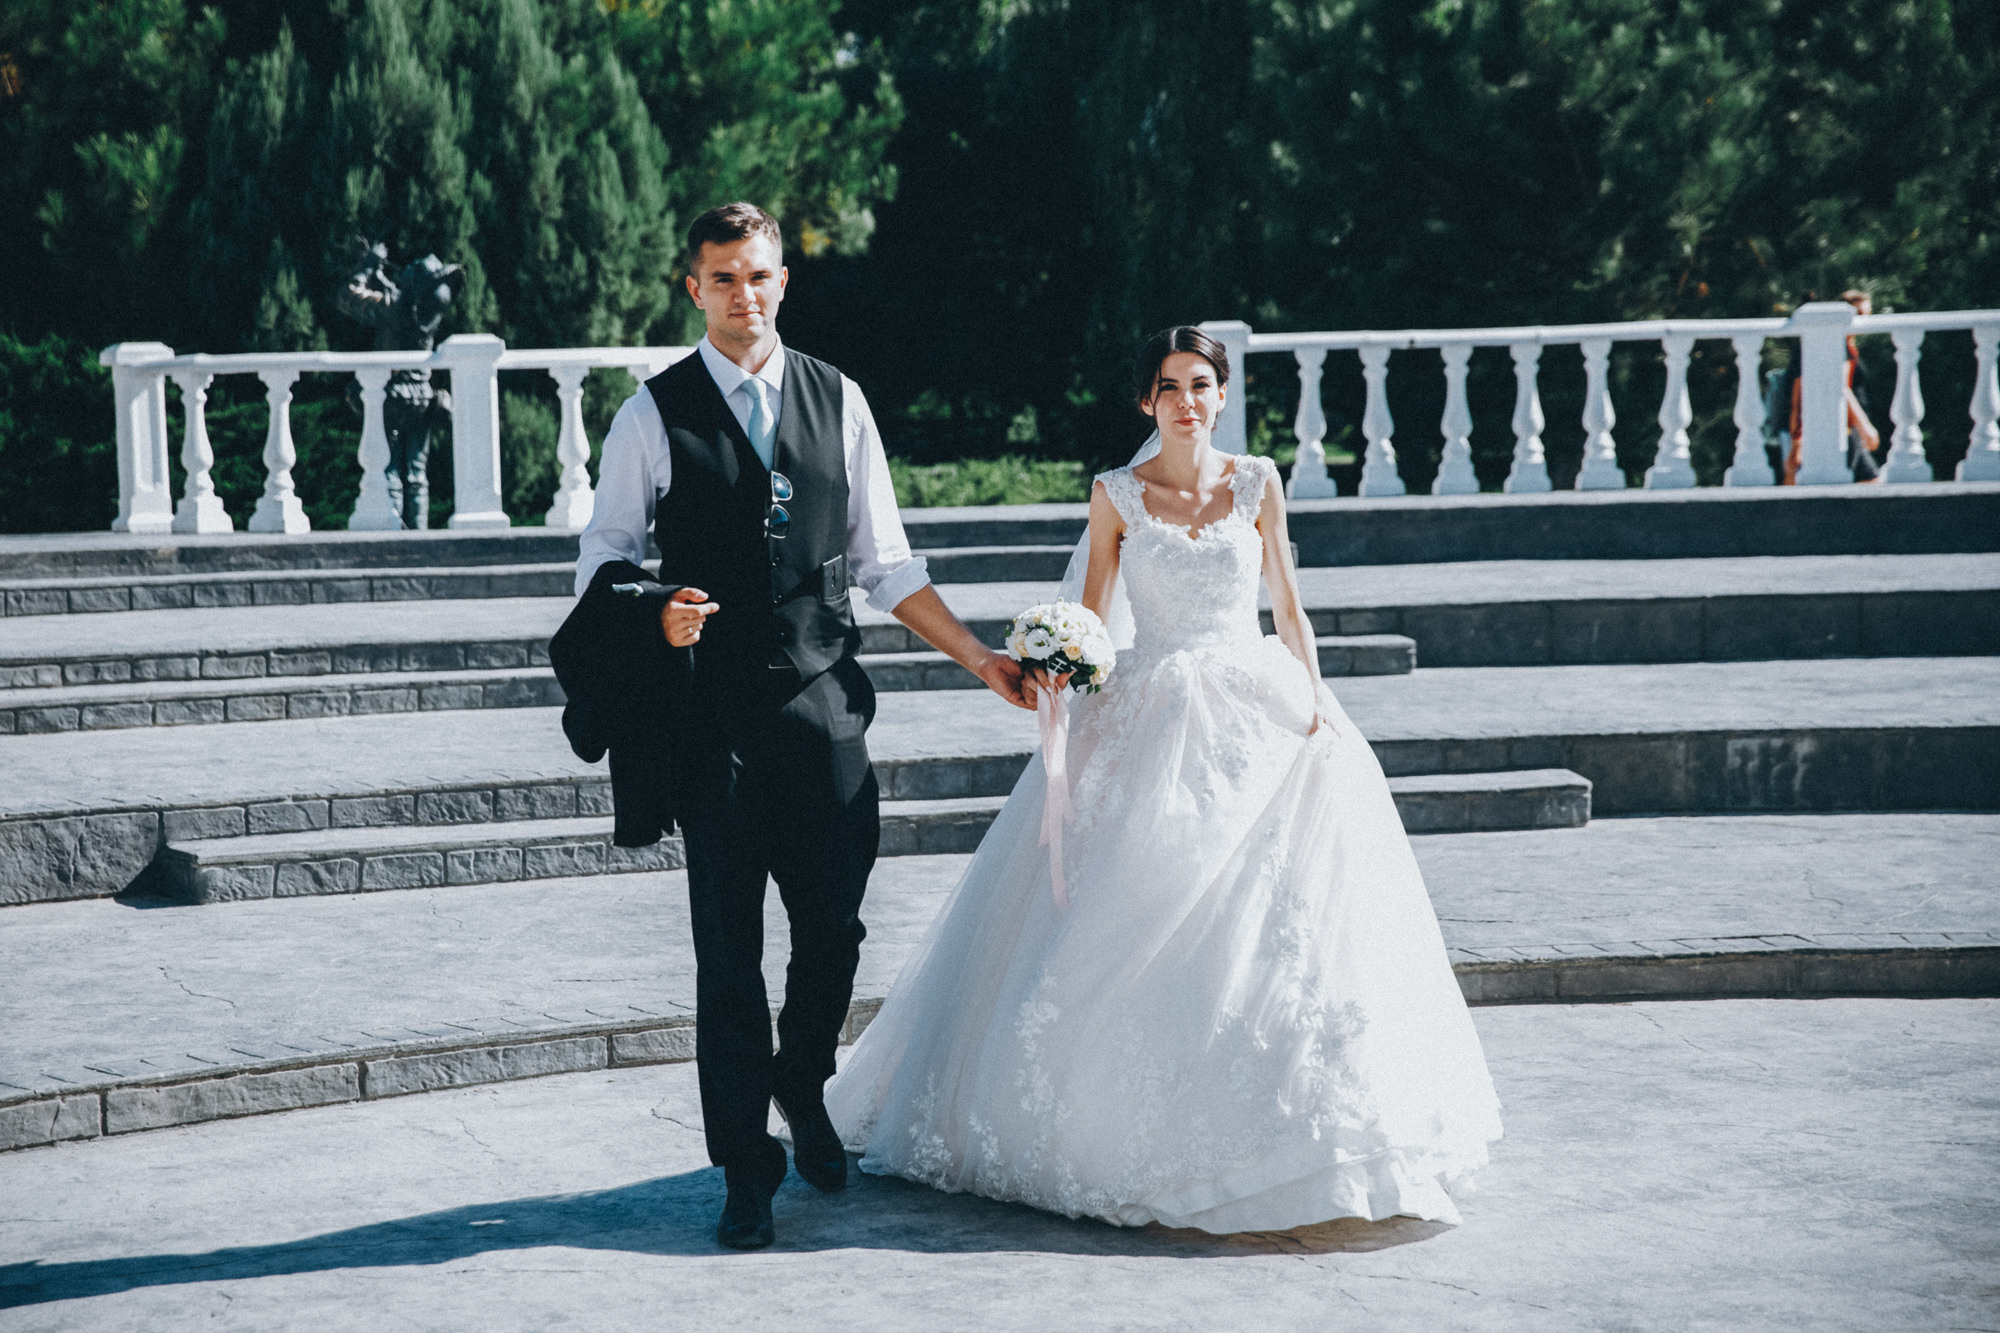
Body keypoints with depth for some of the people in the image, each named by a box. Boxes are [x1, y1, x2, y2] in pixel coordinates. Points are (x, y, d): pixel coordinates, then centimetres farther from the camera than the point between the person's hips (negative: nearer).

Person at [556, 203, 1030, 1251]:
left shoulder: (836, 400, 9)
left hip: (823, 696, 2)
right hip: (713, 706, -2)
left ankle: (803, 1085, 35)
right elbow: (603, 552, 5)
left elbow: (885, 565, 12)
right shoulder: (655, 414, 2)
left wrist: (979, 659, 7)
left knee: (835, 922, 5)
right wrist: (656, 612, -16)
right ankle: (745, 1168, 13)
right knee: (728, 943, 1)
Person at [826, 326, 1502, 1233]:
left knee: (1265, 926, -3)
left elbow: (1288, 610, 9)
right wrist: (1051, 664, -16)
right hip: (1147, 726, 0)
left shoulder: (1256, 484, 5)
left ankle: (1273, 1129, 11)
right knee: (1133, 929, -3)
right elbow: (1090, 620, 4)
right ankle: (1127, 1125, 9)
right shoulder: (1116, 496, 3)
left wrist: (1314, 710, -1)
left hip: (1255, 718, 1)